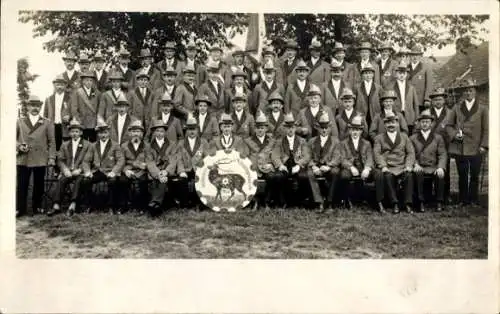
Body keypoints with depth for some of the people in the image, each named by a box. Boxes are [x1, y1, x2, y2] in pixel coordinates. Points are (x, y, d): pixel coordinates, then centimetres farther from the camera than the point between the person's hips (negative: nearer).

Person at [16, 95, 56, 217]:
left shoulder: (47, 123, 11)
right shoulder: (20, 122, 13)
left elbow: (52, 142, 7)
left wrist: (51, 158, -1)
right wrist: (19, 146, -7)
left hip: (40, 160, 0)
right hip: (23, 158, 0)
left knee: (39, 184, 4)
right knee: (21, 185, -2)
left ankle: (37, 207, 17)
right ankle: (20, 208, 5)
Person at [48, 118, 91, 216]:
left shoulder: (87, 145, 11)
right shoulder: (65, 145, 20)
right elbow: (60, 160, 10)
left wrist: (79, 170, -15)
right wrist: (65, 170, -9)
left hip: (80, 172, -2)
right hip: (67, 171, 2)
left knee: (78, 180, -33)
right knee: (61, 180, -27)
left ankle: (73, 205, -41)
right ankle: (56, 206, -35)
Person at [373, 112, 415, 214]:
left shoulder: (404, 137, 21)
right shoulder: (379, 138, 15)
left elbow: (411, 152, 11)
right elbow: (377, 153, 1)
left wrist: (408, 166, -7)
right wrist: (383, 166, -15)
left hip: (402, 167, 2)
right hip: (387, 168, -1)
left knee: (409, 175, -30)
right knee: (388, 176, -34)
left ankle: (408, 204, -23)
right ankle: (394, 204, -26)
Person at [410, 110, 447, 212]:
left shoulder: (438, 138, 16)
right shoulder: (413, 138, 15)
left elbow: (443, 154, 5)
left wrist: (440, 167, -15)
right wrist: (415, 164, -16)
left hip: (433, 168, 1)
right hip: (419, 168, 0)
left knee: (440, 175, -32)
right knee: (418, 174, -35)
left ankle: (439, 202, -17)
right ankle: (421, 202, -24)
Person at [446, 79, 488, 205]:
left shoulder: (482, 108, 6)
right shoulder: (456, 108, 11)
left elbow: (486, 129, 3)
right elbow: (449, 125, 11)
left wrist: (484, 145, -5)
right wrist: (454, 134, -8)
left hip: (476, 149, -1)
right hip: (460, 148, 1)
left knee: (474, 176, 5)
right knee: (462, 176, 6)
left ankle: (474, 200, 16)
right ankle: (463, 200, 15)